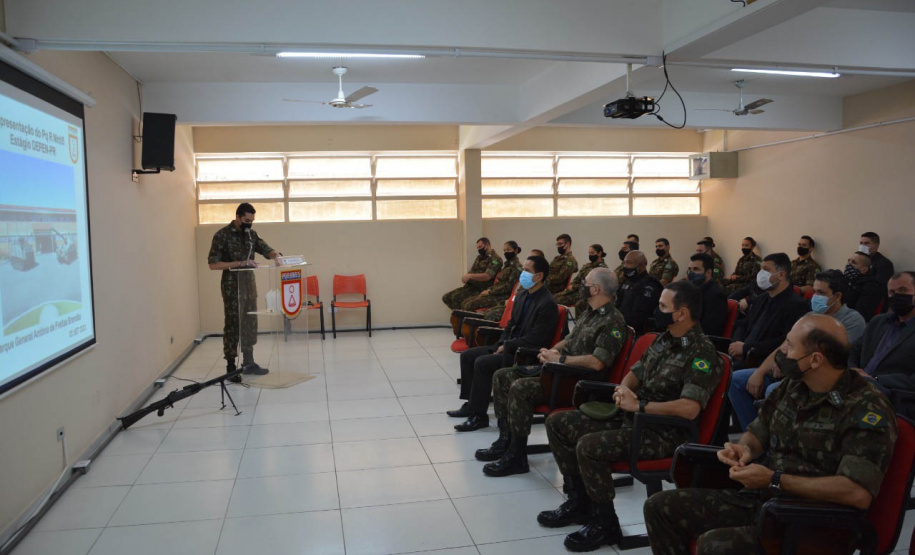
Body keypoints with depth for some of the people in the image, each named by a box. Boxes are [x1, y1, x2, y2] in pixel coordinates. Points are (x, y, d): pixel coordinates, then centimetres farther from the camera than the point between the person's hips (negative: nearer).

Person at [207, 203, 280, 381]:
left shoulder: (251, 234, 7)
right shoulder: (222, 235, -10)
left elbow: (266, 249, 5)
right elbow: (213, 264, -14)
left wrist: (276, 256, -19)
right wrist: (240, 263, -22)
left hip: (249, 284, 6)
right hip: (232, 286, -6)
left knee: (250, 324, 9)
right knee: (233, 325, -2)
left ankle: (248, 363, 19)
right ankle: (231, 367, 7)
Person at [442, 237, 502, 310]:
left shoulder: (495, 259, -9)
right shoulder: (479, 257, 20)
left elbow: (487, 276, -22)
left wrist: (470, 276, -25)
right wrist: (465, 277, -3)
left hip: (480, 289, -9)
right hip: (470, 286, 9)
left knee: (456, 297, -28)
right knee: (446, 297, -1)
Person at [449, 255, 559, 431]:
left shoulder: (547, 303, -18)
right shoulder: (521, 295, 10)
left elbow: (535, 339, -21)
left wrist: (507, 346, -14)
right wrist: (502, 344, 2)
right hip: (509, 346, 10)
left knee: (482, 363, -25)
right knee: (467, 355, 5)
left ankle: (479, 415, -15)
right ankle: (471, 404, 13)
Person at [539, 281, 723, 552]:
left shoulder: (701, 353, -16)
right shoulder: (663, 340, 10)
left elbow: (690, 408, -28)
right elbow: (635, 372, 19)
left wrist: (639, 405, -21)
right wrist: (623, 390, -5)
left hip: (664, 434, -9)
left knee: (589, 446, -30)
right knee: (558, 423, 4)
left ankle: (605, 524, -7)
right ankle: (579, 501, 15)